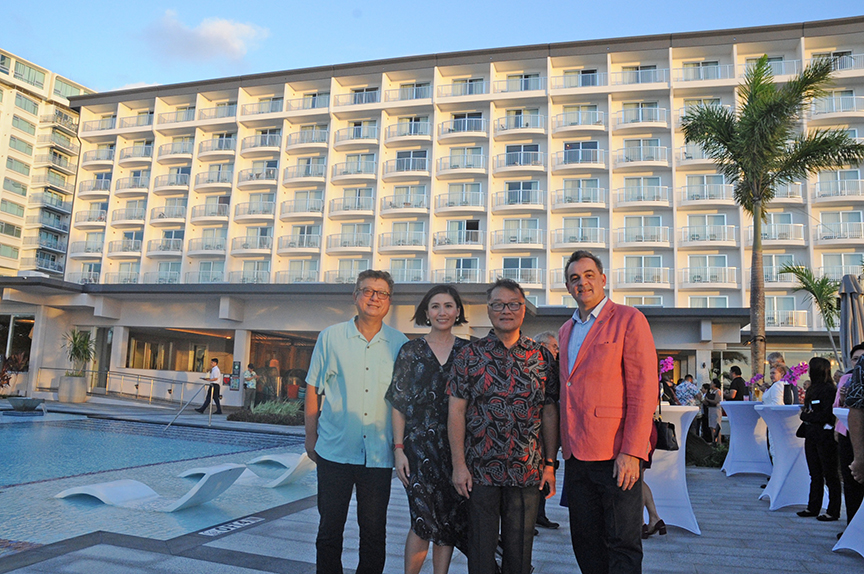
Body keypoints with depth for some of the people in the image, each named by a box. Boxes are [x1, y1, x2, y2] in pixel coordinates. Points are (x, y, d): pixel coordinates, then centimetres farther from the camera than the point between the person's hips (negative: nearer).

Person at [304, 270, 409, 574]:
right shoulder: (331, 337, 1)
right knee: (330, 528, 10)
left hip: (379, 454, 1)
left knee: (374, 532, 9)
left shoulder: (400, 344, 2)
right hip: (335, 449, 0)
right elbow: (313, 389, 6)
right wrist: (311, 437, 5)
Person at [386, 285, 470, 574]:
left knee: (449, 520, 8)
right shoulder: (411, 351, 3)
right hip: (419, 445, -2)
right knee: (424, 521, -7)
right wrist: (399, 449, -5)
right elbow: (399, 405, 1)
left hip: (456, 447, 2)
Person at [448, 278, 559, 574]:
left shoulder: (542, 356, 5)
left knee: (520, 549, 11)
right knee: (481, 548, 8)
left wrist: (550, 464, 2)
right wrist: (459, 464, -6)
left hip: (528, 472, 1)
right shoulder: (469, 355, 0)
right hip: (480, 470, -1)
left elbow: (550, 413, 6)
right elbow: (456, 411, -1)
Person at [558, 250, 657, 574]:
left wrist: (631, 452, -17)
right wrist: (565, 445, 13)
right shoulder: (565, 331, 16)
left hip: (616, 454, -6)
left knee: (622, 546, 3)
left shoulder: (628, 320, -5)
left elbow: (644, 390, -11)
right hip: (576, 455, 7)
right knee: (585, 542, 15)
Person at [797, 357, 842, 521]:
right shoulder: (813, 389, 14)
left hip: (825, 436, -8)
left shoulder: (829, 389, -12)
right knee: (815, 474, 13)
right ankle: (813, 508, 19)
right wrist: (805, 414, -6)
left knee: (830, 474, 0)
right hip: (811, 435, 8)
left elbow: (825, 415, -17)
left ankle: (833, 512, 7)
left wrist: (806, 416, -8)